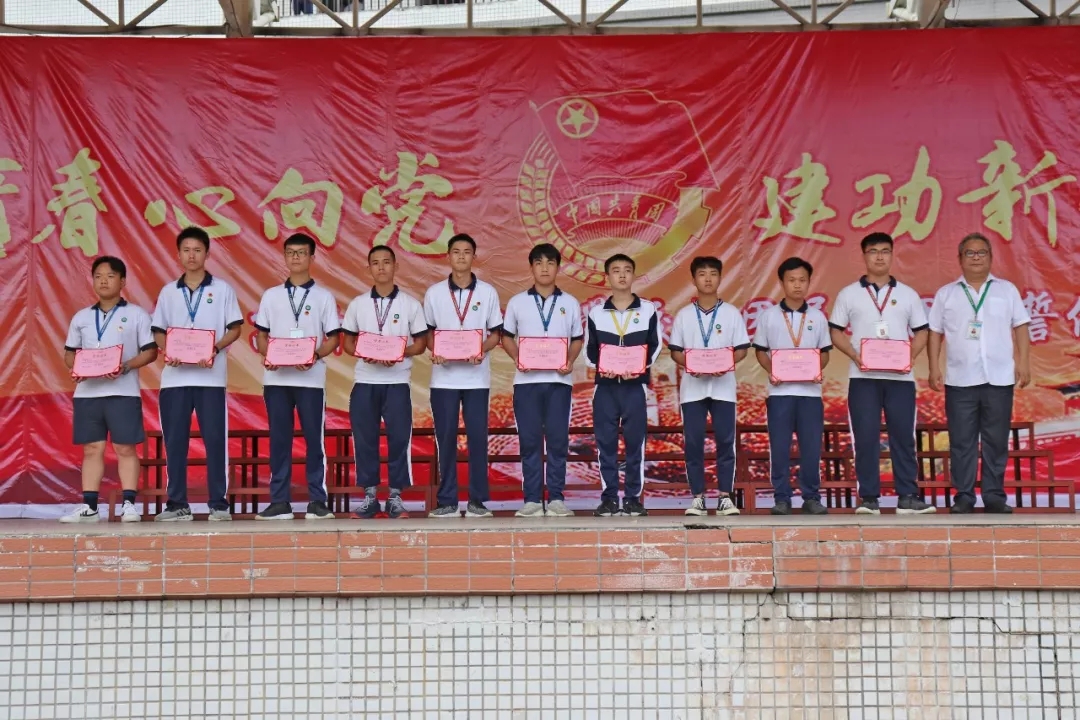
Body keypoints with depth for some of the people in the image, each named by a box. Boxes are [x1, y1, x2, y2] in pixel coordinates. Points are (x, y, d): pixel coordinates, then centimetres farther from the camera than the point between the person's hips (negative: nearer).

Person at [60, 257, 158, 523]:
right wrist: (75, 368, -5)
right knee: (92, 448, 5)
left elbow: (150, 351, -1)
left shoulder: (136, 314, 4)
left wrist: (126, 366, -17)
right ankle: (89, 506, 7)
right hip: (87, 391, 4)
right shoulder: (81, 317, 15)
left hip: (123, 391, -3)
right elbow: (69, 352, 17)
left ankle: (129, 504, 0)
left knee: (125, 448, -2)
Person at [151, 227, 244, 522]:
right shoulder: (168, 292, 14)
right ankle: (177, 504, 9)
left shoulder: (222, 289, 6)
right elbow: (158, 332, 13)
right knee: (174, 440, 2)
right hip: (174, 376, 3)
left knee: (215, 439, -3)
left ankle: (219, 504, 3)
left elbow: (235, 328, 4)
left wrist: (215, 348, -13)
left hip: (210, 376, -2)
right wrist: (167, 350, -8)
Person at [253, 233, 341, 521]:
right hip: (276, 378, 2)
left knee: (314, 438, -1)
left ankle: (317, 501, 4)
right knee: (279, 439, 4)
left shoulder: (323, 296, 6)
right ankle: (280, 501, 9)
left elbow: (333, 338, 3)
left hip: (310, 378, -2)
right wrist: (266, 355, -7)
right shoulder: (271, 295, 12)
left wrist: (315, 356, -15)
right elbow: (261, 334, 13)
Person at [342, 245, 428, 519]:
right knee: (364, 438, 3)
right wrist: (363, 353, -10)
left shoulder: (410, 304, 3)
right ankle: (369, 496, 12)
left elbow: (421, 342, 4)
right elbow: (348, 342, 11)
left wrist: (400, 353, -15)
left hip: (397, 381, -1)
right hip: (364, 381, 2)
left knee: (399, 438, -1)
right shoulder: (357, 304, 8)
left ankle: (395, 497, 8)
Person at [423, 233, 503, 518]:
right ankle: (447, 501, 9)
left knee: (477, 436, -1)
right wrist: (433, 351, -10)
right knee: (445, 438, 2)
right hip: (443, 376, 1)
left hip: (476, 376, 0)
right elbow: (426, 331, 11)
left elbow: (495, 334, 7)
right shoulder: (434, 293, 6)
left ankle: (477, 500, 7)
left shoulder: (487, 292, 5)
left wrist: (482, 351, -13)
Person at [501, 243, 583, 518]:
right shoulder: (517, 302, 7)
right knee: (529, 440, 1)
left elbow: (578, 339, 13)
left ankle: (556, 498, 7)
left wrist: (570, 361, -6)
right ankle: (532, 499, 6)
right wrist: (517, 359, -7)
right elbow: (506, 337, 11)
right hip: (526, 380, 0)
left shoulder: (570, 303, 8)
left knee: (558, 440, 0)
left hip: (559, 380, 0)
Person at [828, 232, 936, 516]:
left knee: (903, 436, 2)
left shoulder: (908, 294, 12)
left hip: (900, 376, 1)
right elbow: (836, 332, 6)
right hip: (863, 377, -1)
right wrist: (855, 356, -10)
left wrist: (911, 356, -8)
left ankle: (908, 497, 7)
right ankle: (868, 498, 4)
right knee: (865, 438, -1)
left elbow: (921, 332, 11)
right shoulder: (848, 294, 7)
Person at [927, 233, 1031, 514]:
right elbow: (935, 333, 7)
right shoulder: (946, 294, 9)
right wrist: (934, 369, -1)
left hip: (999, 377, 0)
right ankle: (964, 496, 7)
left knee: (996, 440, 3)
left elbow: (1021, 327, 8)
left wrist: (1023, 362, -1)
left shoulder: (1007, 289, 10)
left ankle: (994, 495, 11)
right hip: (960, 379, 0)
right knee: (962, 441, 1)